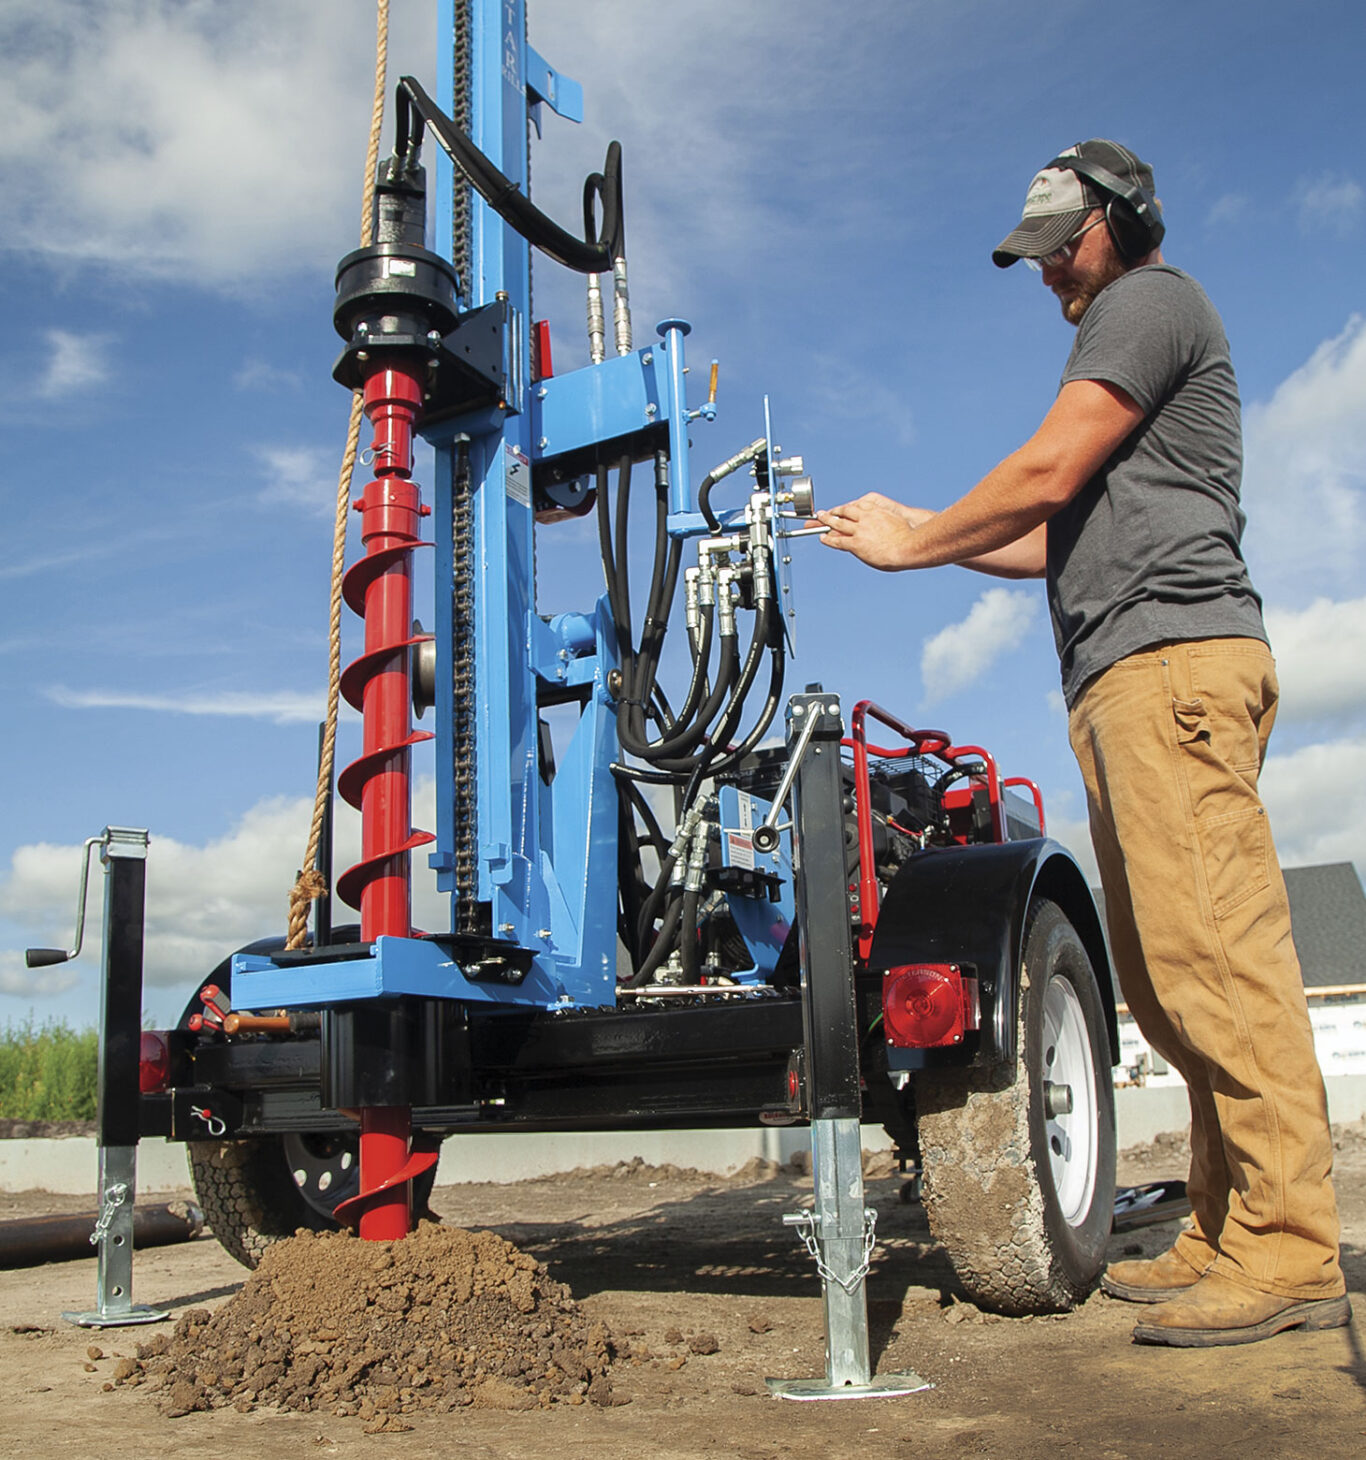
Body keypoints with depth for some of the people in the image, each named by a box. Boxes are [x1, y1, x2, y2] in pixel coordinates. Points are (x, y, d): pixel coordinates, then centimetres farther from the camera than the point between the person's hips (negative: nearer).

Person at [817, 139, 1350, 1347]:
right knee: (1164, 971, 5)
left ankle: (1288, 1253, -13)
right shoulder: (1124, 323, 35)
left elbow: (1046, 475, -6)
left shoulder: (1149, 302, 5)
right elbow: (1068, 537, 30)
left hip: (1170, 655, -10)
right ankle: (1224, 1235, 8)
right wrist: (927, 529, 24)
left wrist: (913, 544, 5)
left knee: (1212, 950, -15)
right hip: (1130, 678, 10)